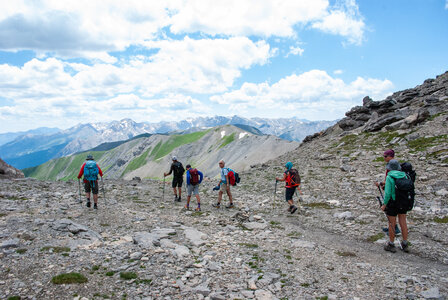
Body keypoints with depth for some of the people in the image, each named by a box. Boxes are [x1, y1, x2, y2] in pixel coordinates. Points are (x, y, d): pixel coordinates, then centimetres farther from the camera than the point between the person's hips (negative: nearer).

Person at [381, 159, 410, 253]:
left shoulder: (389, 177, -16)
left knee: (392, 224, 6)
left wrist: (384, 204, -9)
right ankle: (405, 245, 22)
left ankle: (391, 245, 16)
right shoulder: (404, 176, -1)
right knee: (403, 223, 13)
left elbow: (388, 193, -18)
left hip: (392, 203, -5)